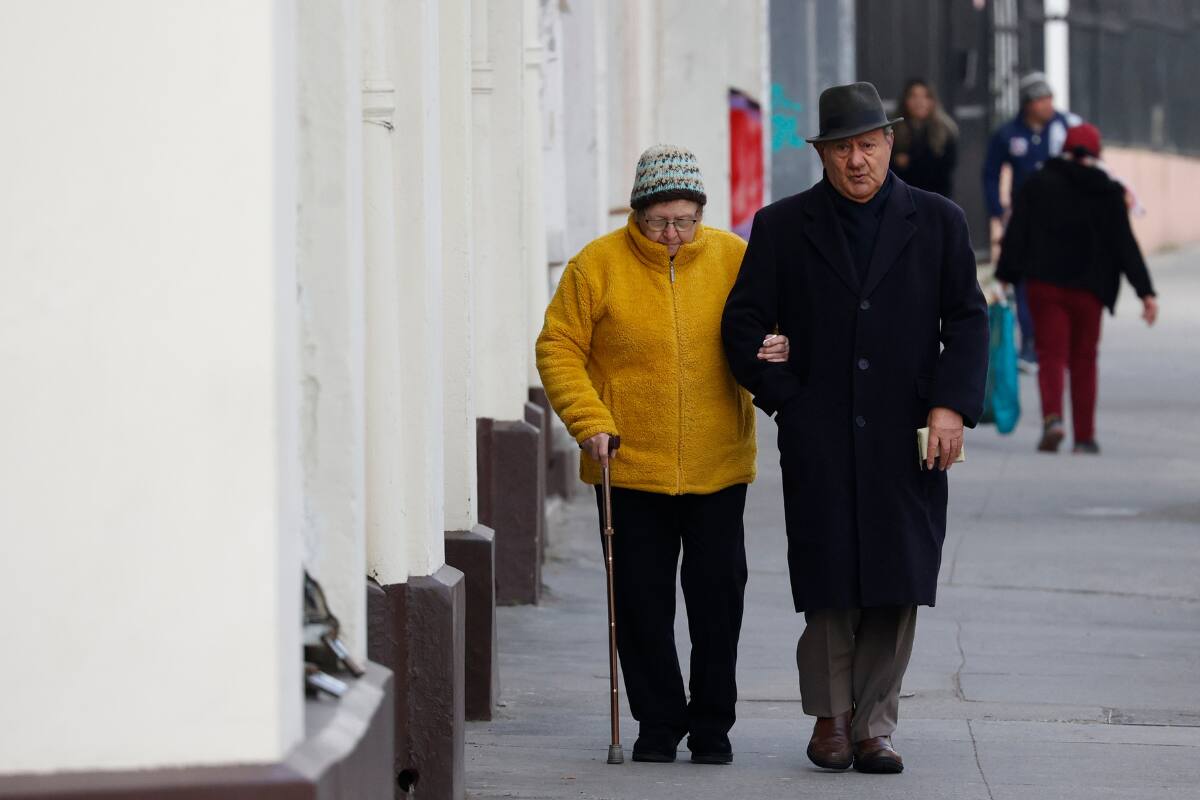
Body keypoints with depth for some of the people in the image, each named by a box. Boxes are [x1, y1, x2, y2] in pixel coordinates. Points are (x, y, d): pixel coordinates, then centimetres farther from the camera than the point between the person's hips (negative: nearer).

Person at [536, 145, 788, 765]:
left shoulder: (733, 258, 0)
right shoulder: (599, 265, -5)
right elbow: (559, 348, -3)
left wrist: (780, 348, -12)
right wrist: (588, 420, -14)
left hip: (717, 468, 1)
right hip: (630, 467, -1)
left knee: (718, 597, 4)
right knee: (641, 601, 5)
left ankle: (712, 725, 17)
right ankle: (658, 723, 18)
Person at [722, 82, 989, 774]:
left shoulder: (938, 222, 8)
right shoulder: (782, 227, 7)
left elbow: (968, 321, 7)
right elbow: (743, 324, 6)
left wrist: (952, 404, -6)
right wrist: (787, 399, -4)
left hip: (907, 442, 1)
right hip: (820, 444, 0)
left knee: (898, 588, -1)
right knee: (829, 586, 0)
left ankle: (875, 725, 7)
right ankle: (831, 716, 16)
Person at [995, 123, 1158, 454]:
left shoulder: (1038, 184, 2)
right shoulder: (1109, 193, 2)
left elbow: (1016, 234, -1)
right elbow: (1126, 246, -2)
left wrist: (1006, 274, 6)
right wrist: (1146, 292, -2)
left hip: (1045, 285, -1)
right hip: (1088, 289, 1)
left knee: (1051, 353, 0)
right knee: (1084, 359, 11)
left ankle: (1052, 417, -26)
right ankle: (1084, 436, 10)